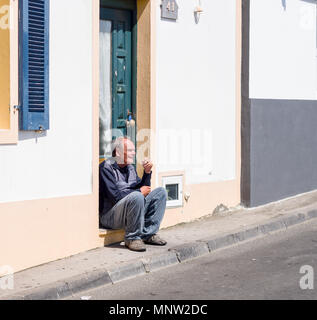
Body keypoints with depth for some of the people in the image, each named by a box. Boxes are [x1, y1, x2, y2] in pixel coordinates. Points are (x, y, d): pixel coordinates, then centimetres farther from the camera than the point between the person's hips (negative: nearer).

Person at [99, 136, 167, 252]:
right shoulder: (106, 167, -11)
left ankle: (148, 234, -5)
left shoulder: (130, 168, 15)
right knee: (136, 197, -35)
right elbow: (115, 196, -20)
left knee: (161, 192, 0)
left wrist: (147, 173, 0)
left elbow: (145, 190, 16)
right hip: (110, 215, -8)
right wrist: (139, 191, -12)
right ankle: (132, 238, -20)